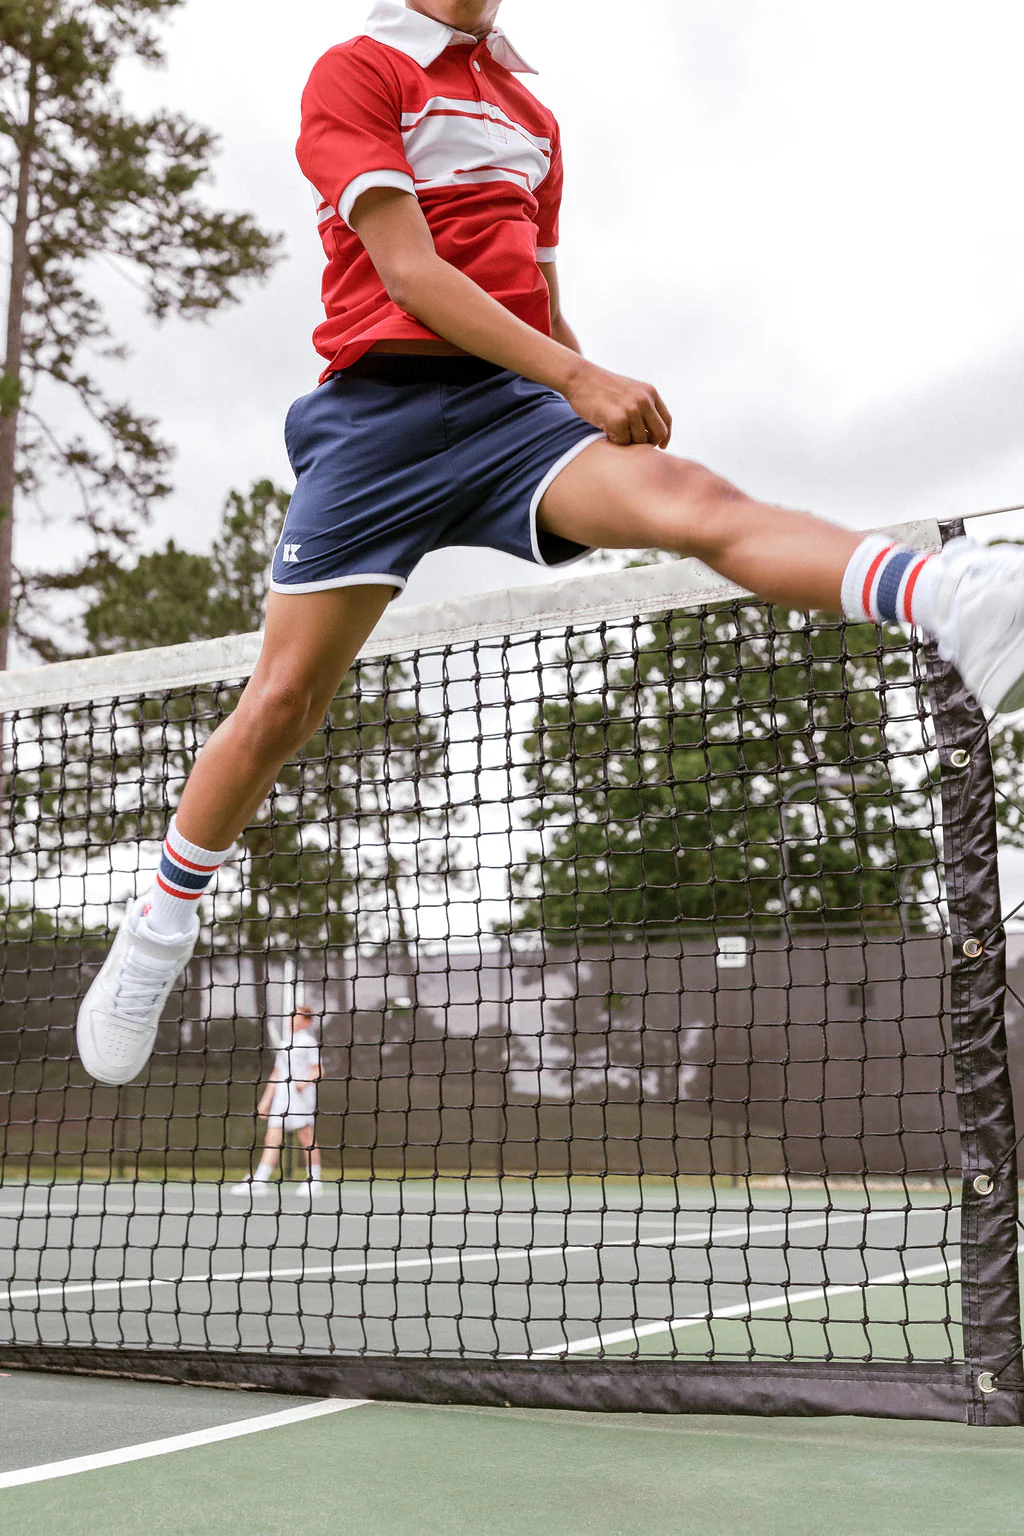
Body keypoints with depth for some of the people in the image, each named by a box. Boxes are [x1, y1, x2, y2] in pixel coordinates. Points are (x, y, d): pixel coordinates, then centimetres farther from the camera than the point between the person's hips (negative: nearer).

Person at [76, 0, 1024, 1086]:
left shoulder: (532, 113, 22)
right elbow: (408, 269, -10)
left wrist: (606, 410, 16)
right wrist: (574, 376, -18)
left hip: (517, 403, 4)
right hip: (380, 404, -3)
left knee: (695, 502, -26)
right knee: (282, 703, -3)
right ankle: (159, 927, 17)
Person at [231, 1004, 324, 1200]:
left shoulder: (308, 1041, 1)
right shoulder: (284, 1045, 22)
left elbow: (318, 1070, -4)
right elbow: (276, 1074, 23)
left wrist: (305, 1082, -23)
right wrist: (266, 1100, 19)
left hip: (302, 1095, -7)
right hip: (281, 1095, 7)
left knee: (306, 1138, -8)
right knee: (272, 1138, 1)